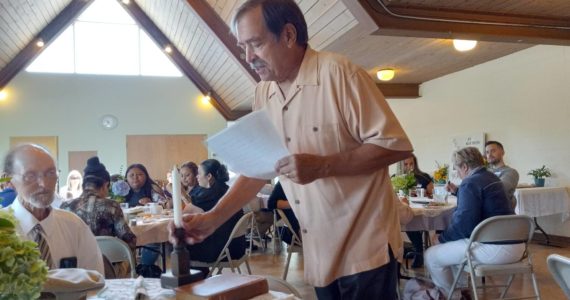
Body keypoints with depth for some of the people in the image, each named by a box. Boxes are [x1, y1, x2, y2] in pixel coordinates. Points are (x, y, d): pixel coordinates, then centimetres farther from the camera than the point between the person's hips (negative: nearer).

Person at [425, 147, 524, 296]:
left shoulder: (470, 183, -13)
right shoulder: (491, 178, 16)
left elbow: (463, 225, -21)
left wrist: (442, 237, -6)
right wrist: (457, 191, 45)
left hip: (496, 247, -11)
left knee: (431, 256, -4)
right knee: (452, 245, 29)